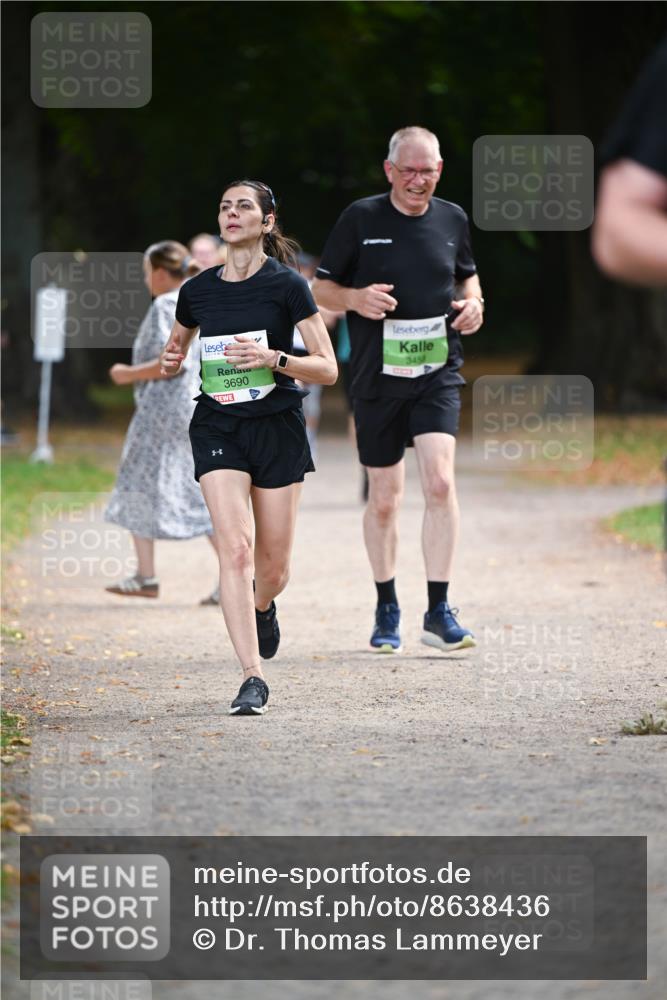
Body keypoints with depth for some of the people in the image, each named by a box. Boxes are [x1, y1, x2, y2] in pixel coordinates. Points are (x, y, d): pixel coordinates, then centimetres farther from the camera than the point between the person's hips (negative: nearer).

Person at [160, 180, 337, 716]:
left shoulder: (287, 285, -5)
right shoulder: (197, 290, 5)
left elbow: (328, 369, -6)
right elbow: (177, 345, 24)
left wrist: (273, 358, -22)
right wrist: (171, 360, 1)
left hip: (278, 427, -1)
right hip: (217, 426, 1)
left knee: (273, 567, 6)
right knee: (235, 549, -17)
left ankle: (260, 606, 44)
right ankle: (253, 678, -17)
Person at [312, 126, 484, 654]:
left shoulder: (452, 219, 7)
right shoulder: (360, 218, -1)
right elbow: (321, 288, 5)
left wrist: (474, 302, 2)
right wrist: (356, 298, -16)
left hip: (437, 373, 1)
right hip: (377, 377, -1)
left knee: (440, 481, -17)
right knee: (384, 498, 6)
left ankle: (439, 611, -12)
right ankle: (387, 611, 23)